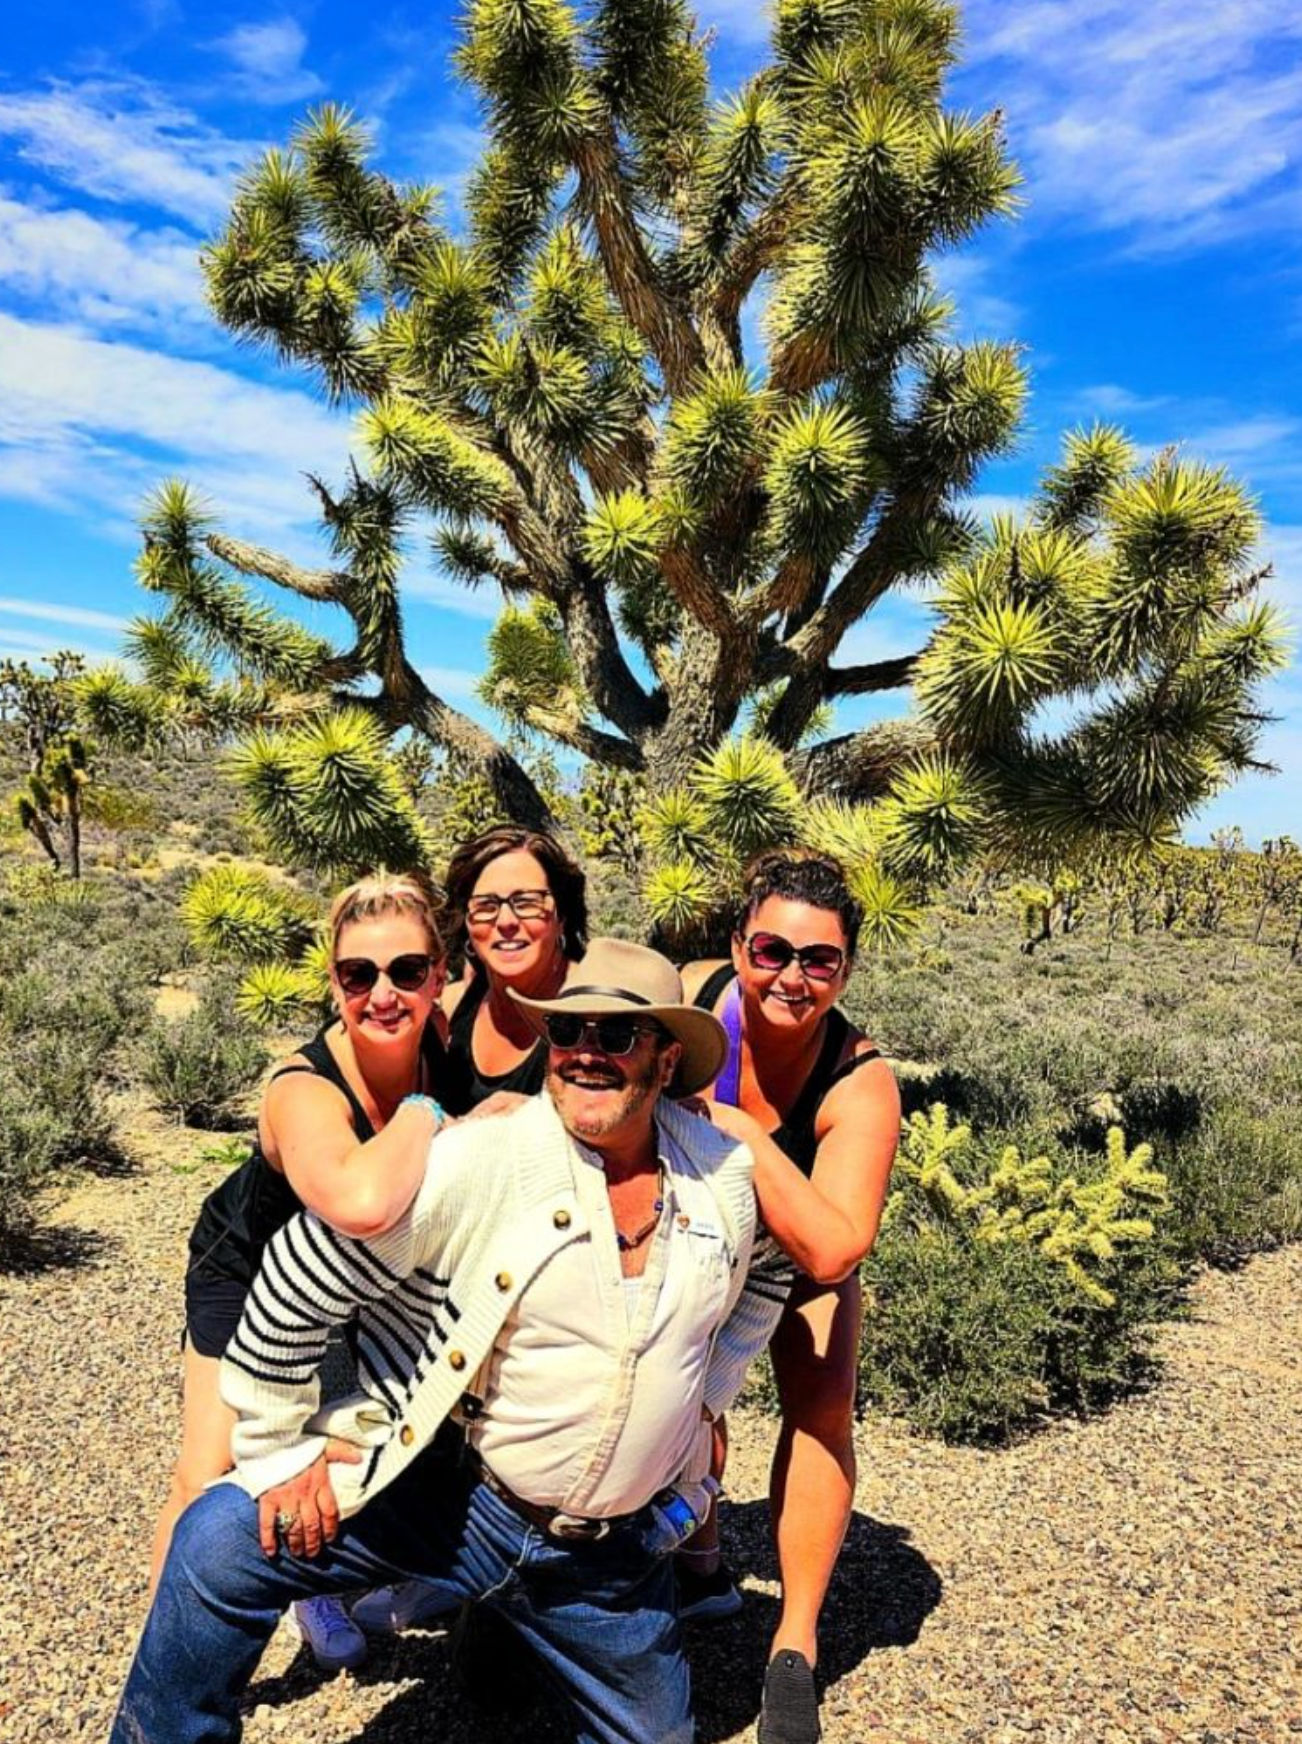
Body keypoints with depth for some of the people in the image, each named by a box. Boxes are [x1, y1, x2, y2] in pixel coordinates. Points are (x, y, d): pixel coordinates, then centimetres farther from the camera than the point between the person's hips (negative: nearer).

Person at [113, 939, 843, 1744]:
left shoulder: (729, 1175, -6)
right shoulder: (476, 1162, -21)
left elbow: (754, 1290, 17)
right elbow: (299, 1284, -15)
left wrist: (702, 1398, 9)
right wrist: (279, 1454, -10)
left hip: (622, 1550, 4)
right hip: (445, 1492, -3)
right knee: (220, 1543, -19)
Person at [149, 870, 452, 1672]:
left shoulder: (440, 1040, -25)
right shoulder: (304, 1091, -41)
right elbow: (362, 1203, -62)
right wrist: (424, 1114, -46)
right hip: (253, 1267, -5)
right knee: (208, 1483, -9)